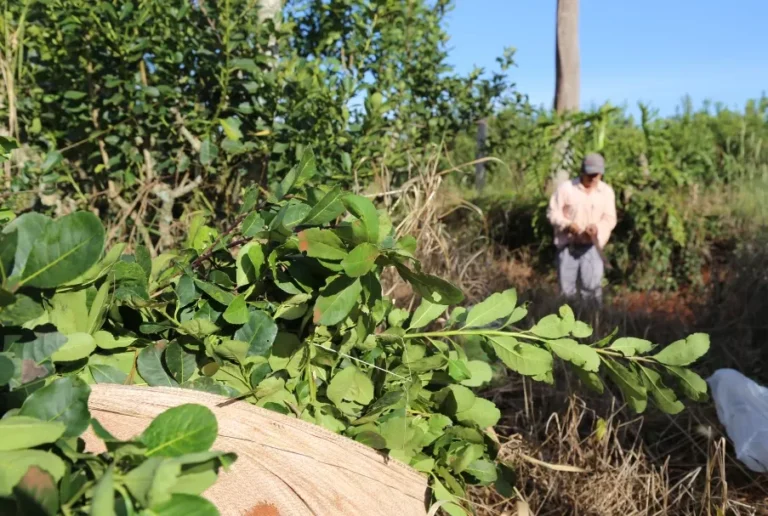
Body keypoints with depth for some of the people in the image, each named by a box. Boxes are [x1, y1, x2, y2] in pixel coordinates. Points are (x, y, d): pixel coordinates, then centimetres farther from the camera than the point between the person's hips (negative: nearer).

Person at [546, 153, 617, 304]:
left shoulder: (607, 192, 6)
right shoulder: (566, 188, -2)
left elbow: (610, 218, 3)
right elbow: (553, 212, -1)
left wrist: (597, 227, -19)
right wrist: (568, 224, -18)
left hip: (592, 245, 1)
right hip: (567, 244, -1)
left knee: (592, 284, -11)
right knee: (566, 287, 4)